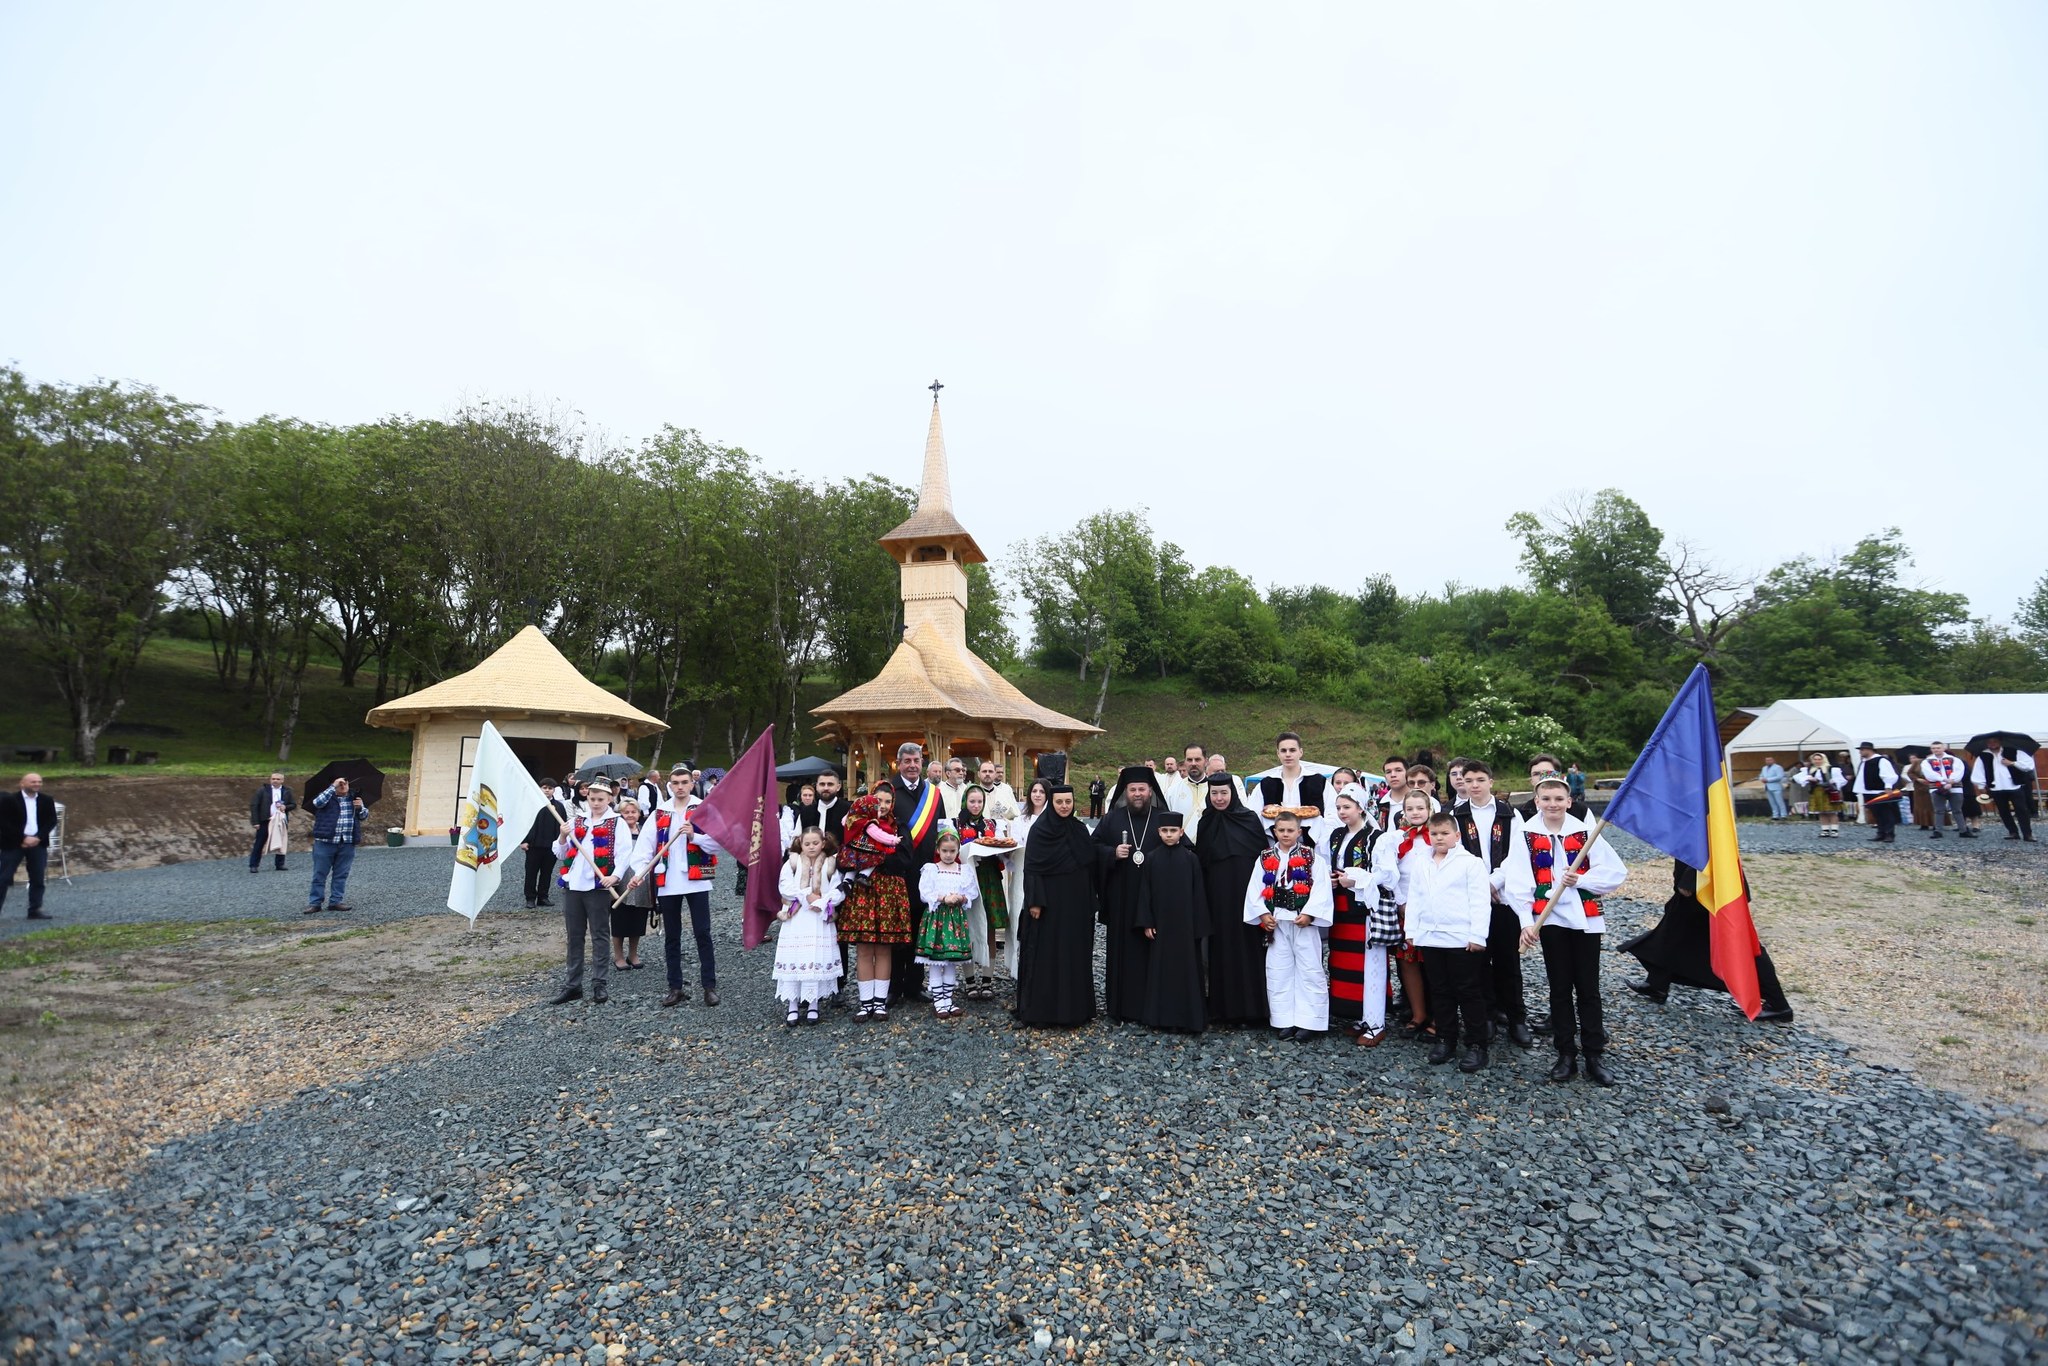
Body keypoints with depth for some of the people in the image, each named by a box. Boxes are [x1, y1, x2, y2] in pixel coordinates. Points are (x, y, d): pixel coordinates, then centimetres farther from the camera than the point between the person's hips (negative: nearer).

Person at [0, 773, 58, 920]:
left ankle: (35, 910, 12)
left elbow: (52, 821, 3)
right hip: (13, 844, -3)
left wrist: (37, 838, -10)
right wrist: (23, 838, -16)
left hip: (38, 844, 3)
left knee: (38, 879, 5)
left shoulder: (47, 800, 5)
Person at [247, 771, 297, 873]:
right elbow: (253, 805, -3)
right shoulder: (263, 790, -1)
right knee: (259, 844, 1)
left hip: (280, 821, 2)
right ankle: (253, 865, 8)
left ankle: (280, 865, 13)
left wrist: (285, 807, -11)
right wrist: (255, 822, -9)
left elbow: (294, 805, 12)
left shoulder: (287, 791, 7)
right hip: (265, 821, -2)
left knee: (280, 844, 5)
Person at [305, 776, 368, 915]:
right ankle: (315, 903, 8)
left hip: (347, 844, 3)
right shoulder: (328, 797, 2)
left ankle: (335, 901, 14)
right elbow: (318, 802, -20)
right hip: (325, 842, -3)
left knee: (341, 874, 7)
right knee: (320, 874, 2)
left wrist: (360, 807, -7)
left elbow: (364, 815, 16)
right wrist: (333, 787, -21)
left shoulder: (354, 798, 13)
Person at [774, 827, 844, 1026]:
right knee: (793, 962, -1)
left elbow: (838, 892, -5)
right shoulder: (792, 863, 4)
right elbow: (785, 886, -7)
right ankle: (793, 1006, 10)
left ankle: (813, 1006, 12)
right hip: (795, 921, 0)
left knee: (817, 963, -1)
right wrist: (807, 895, -14)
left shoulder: (830, 865, 3)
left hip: (820, 922, 0)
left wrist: (822, 902, -18)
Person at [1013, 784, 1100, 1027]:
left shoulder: (1080, 829, 6)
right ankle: (1041, 1007, 11)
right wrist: (1035, 901, -15)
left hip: (1076, 902, 5)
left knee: (1076, 952, 9)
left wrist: (1090, 900, 8)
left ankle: (1075, 1005, 20)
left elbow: (1091, 866, 11)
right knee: (1046, 954, 1)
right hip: (1050, 902, -4)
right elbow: (1031, 868, -10)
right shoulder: (1039, 830, -7)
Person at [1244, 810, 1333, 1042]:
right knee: (1279, 972, 7)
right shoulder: (1265, 859, 6)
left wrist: (1309, 913, -16)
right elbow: (1255, 889, 4)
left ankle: (1308, 1021, 10)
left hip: (1304, 921, -3)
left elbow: (1321, 888, -8)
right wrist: (1263, 914, -7)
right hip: (1276, 922, 3)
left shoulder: (1311, 857, -1)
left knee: (1309, 971, 1)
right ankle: (1286, 1020, 17)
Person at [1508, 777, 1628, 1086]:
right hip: (1550, 920, 0)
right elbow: (1519, 883, -6)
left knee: (1588, 989, 7)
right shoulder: (1526, 836, -3)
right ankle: (1566, 1054, 19)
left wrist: (1581, 880, -16)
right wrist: (1527, 921, -14)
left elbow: (1616, 873, -3)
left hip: (1586, 919, 0)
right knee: (1560, 989, 9)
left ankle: (1595, 1056, 18)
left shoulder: (1585, 833, 0)